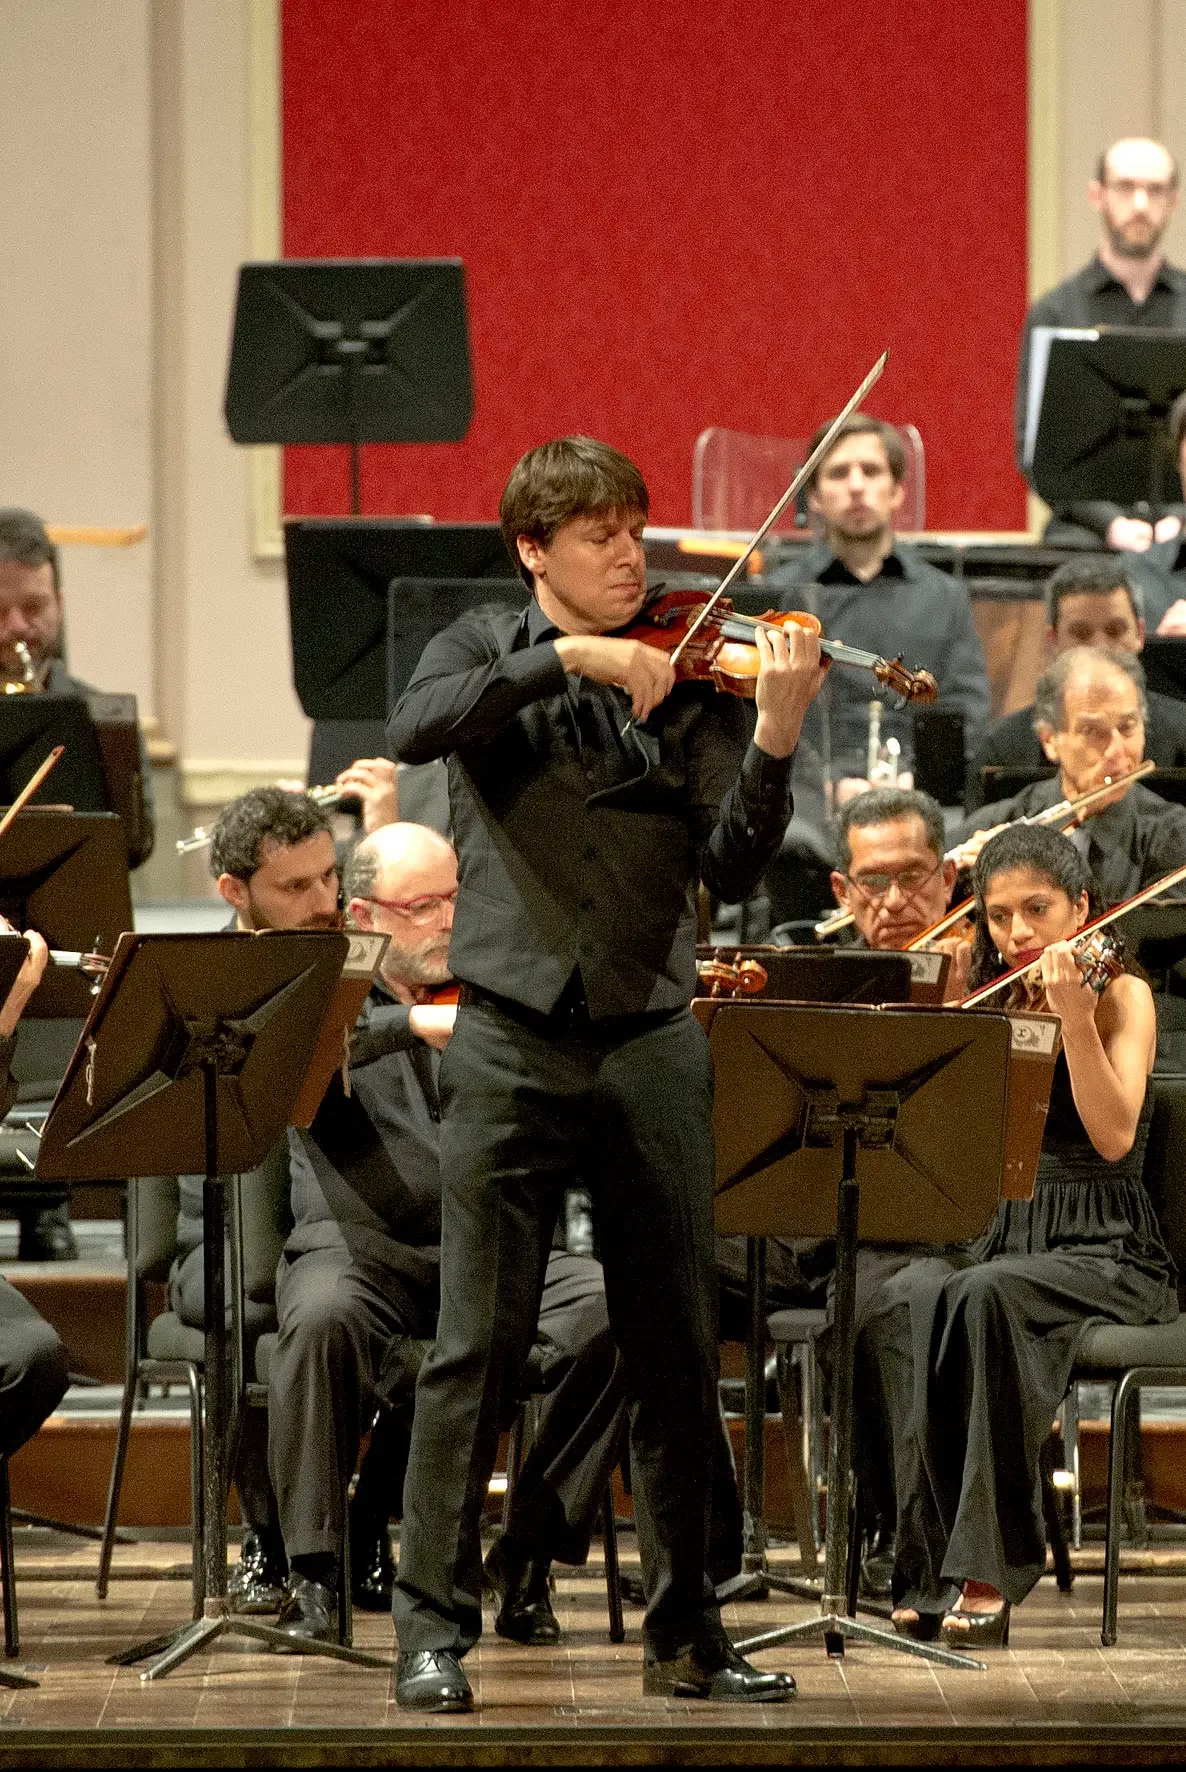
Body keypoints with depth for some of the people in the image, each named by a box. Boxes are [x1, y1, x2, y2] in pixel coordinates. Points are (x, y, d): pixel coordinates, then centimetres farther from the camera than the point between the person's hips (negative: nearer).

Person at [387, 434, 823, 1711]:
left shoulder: (688, 679, 6)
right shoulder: (486, 651, 7)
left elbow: (732, 868, -5)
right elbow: (414, 731, -16)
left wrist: (774, 735, -21)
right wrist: (569, 659, -22)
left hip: (650, 1042, 2)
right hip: (511, 1039, -2)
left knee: (677, 1353, 5)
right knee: (479, 1347, -4)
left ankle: (684, 1634, 14)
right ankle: (433, 1626, 2)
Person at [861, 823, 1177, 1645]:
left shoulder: (1121, 997, 1)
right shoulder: (984, 1005, 16)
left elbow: (1114, 1136, -16)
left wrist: (1075, 1016, -25)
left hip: (1100, 1251, -4)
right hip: (991, 1233, 4)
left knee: (985, 1298, -37)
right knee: (901, 1307, -30)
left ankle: (987, 1572, -34)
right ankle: (927, 1570, -32)